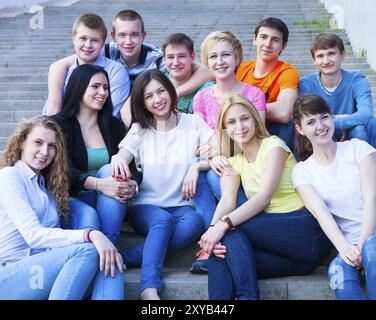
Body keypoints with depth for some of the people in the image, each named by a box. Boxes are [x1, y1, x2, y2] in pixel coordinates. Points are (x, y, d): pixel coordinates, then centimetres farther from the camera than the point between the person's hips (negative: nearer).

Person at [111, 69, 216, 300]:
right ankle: (149, 288, -42)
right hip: (147, 207, 0)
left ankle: (130, 258, -32)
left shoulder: (193, 123, 5)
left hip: (182, 207, 1)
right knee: (163, 219, -35)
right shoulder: (139, 130, 7)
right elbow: (120, 160, -8)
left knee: (196, 221, -34)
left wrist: (196, 166, -24)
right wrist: (117, 159, -33)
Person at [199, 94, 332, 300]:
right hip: (273, 233, 5)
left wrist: (224, 224, -31)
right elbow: (227, 200, -3)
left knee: (229, 229, -24)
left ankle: (247, 295, -25)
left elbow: (264, 197, -18)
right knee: (219, 250, -22)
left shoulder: (273, 145, -3)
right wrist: (214, 227, -25)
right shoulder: (234, 161, 15)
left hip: (306, 230, -5)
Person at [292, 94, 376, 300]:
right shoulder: (302, 171, 11)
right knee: (338, 272, -34)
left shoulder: (357, 148, 9)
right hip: (349, 244, 0)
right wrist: (344, 248, -24)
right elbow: (321, 212, -5)